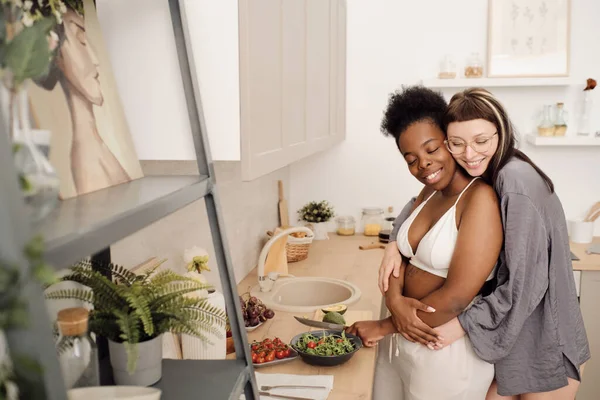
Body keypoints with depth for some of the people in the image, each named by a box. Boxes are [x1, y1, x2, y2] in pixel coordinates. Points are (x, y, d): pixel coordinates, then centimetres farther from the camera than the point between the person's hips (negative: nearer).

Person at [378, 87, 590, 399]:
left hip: (545, 347, -7)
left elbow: (526, 284, -25)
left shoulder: (517, 181, -25)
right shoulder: (478, 177, 0)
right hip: (511, 340, 7)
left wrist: (464, 324, -19)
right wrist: (396, 242, -8)